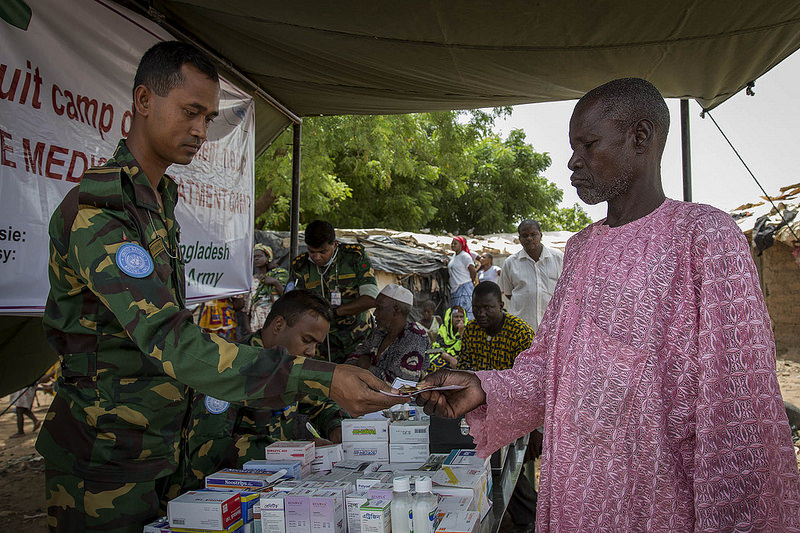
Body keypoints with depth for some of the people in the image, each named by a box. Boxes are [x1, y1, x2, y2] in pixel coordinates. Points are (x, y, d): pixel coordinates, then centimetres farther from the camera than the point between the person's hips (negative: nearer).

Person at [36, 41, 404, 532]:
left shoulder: (162, 200, 8)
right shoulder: (97, 210, -22)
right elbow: (170, 341, -33)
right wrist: (320, 379, -39)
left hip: (160, 449, 8)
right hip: (104, 456, -8)